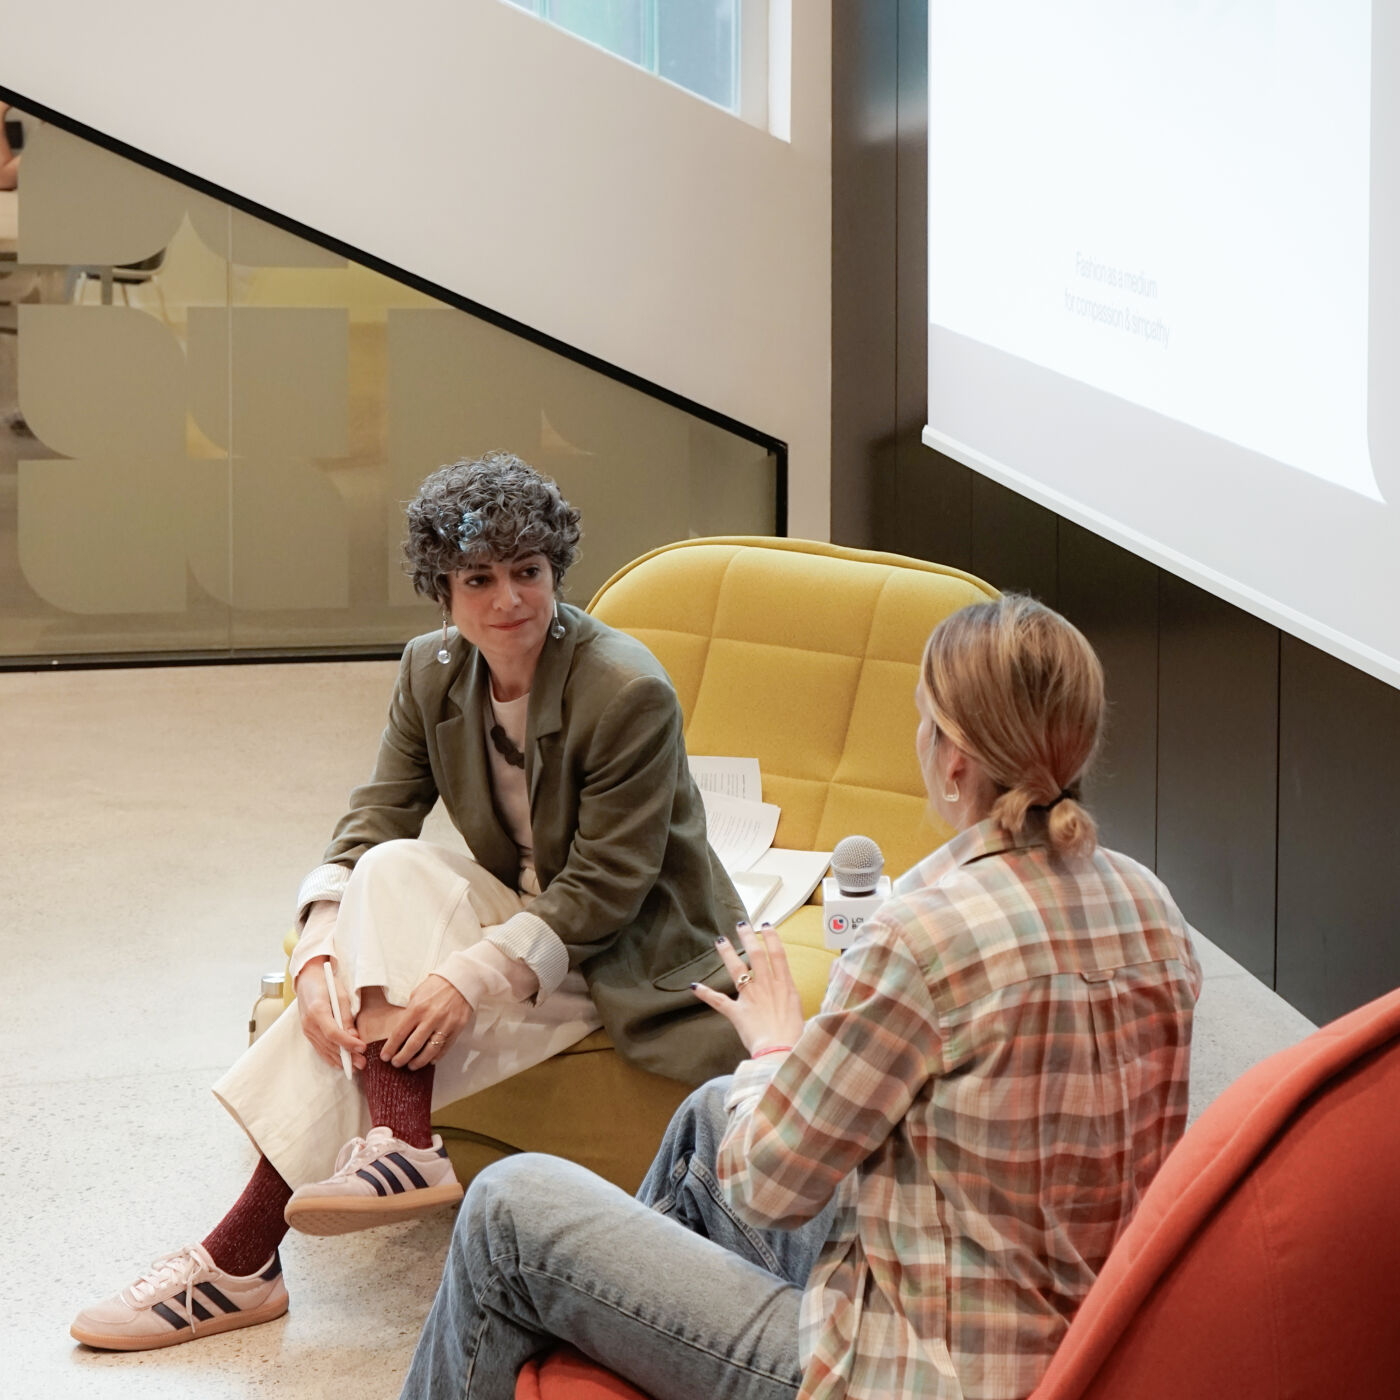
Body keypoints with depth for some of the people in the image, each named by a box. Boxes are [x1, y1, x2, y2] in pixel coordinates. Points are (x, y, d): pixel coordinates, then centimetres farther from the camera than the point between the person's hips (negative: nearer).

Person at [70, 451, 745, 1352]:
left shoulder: (630, 692, -22)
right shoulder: (435, 671, -3)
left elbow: (605, 891, -22)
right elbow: (368, 829, -7)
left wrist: (470, 978, -33)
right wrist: (319, 959, -25)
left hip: (629, 958, -6)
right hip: (523, 916, 6)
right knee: (394, 868, -24)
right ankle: (399, 1152, -24)